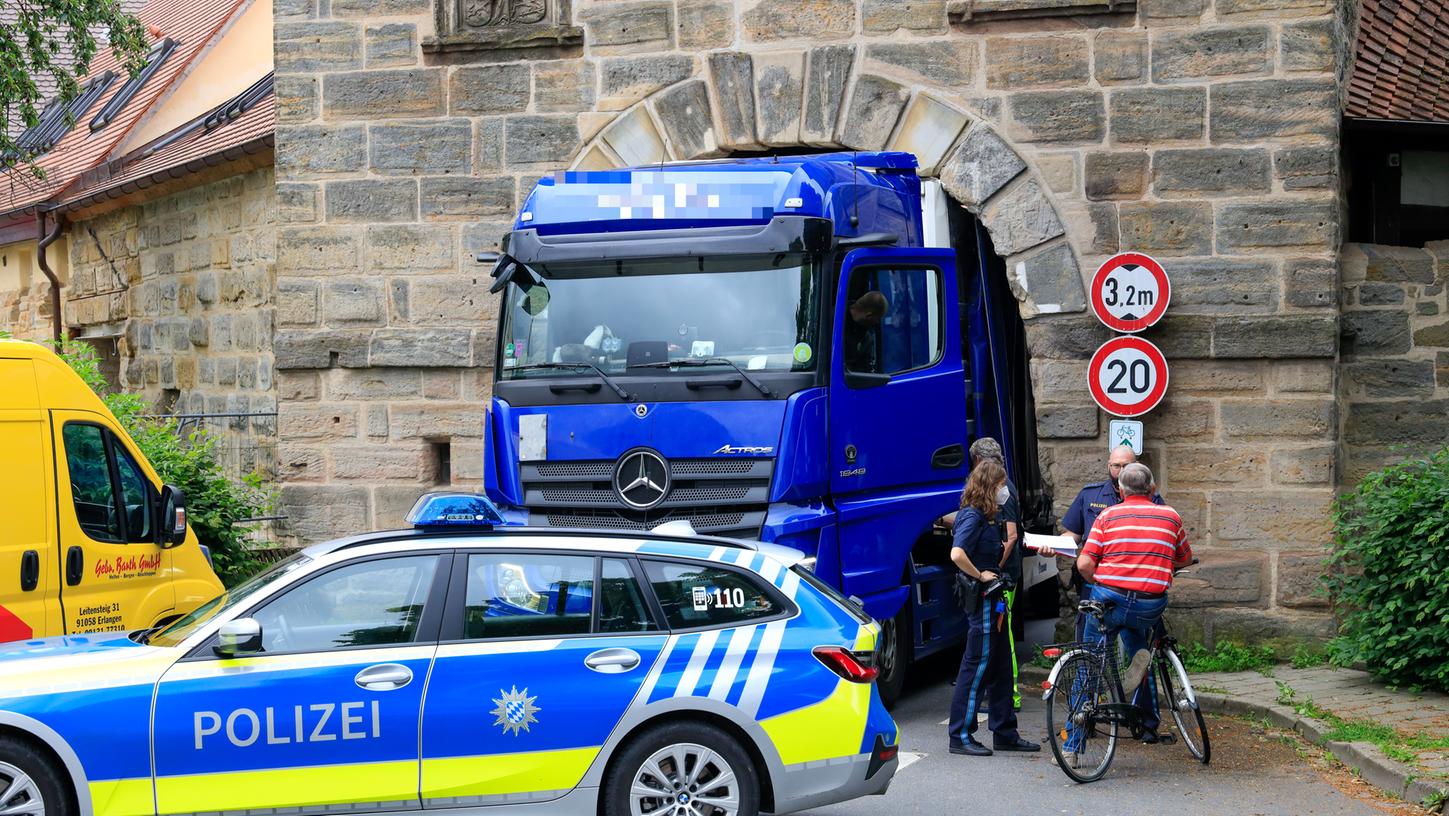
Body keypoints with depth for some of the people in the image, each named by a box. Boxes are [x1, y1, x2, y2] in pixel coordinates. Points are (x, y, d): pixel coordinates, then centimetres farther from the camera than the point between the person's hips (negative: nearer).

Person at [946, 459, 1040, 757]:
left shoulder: (986, 517, 14)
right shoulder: (972, 515, -16)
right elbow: (957, 554, -29)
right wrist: (980, 575, -19)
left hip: (991, 600, 10)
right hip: (980, 599, -10)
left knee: (1000, 666, 14)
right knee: (977, 665, -5)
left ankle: (1005, 734, 21)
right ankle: (960, 736, 1)